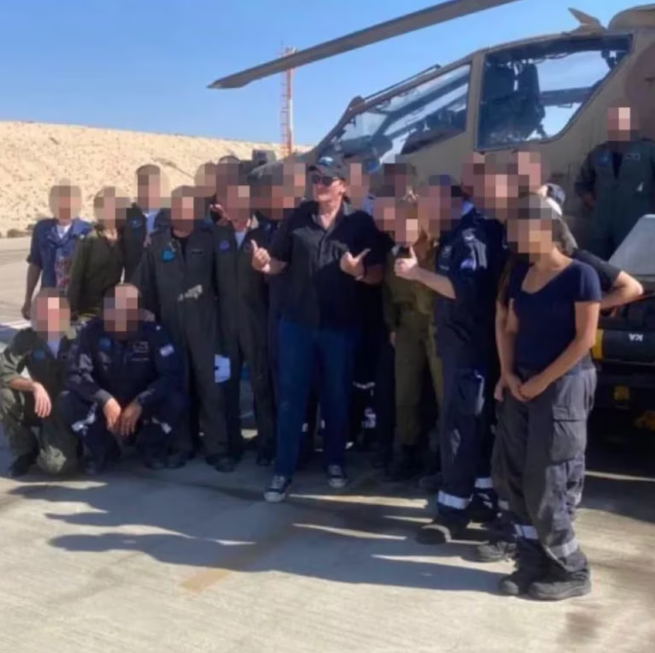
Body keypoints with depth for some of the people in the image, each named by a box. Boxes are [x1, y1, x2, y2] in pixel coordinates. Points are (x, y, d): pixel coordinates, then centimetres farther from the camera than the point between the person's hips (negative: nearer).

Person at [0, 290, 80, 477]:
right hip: (39, 405, 3)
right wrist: (34, 386, -35)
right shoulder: (26, 338, -9)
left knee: (56, 465, -27)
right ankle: (26, 450, -2)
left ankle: (68, 440, 13)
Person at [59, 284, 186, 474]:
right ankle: (103, 450, 1)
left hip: (143, 409, -1)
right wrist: (105, 400, -33)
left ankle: (151, 448, 2)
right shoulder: (92, 331, -15)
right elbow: (75, 374, -20)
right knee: (67, 401, -25)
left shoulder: (153, 333, -18)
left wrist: (139, 403, -33)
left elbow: (173, 375, -25)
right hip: (106, 407, 1)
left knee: (174, 401, -30)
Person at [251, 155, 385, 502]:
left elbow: (378, 274, -3)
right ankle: (283, 470, 12)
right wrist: (263, 264, -18)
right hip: (296, 322, 1)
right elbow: (278, 263, 4)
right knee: (290, 397, 4)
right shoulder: (297, 217, 3)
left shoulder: (360, 222, -2)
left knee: (337, 396, 12)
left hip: (341, 325, -1)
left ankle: (335, 462, 30)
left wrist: (359, 271, -24)